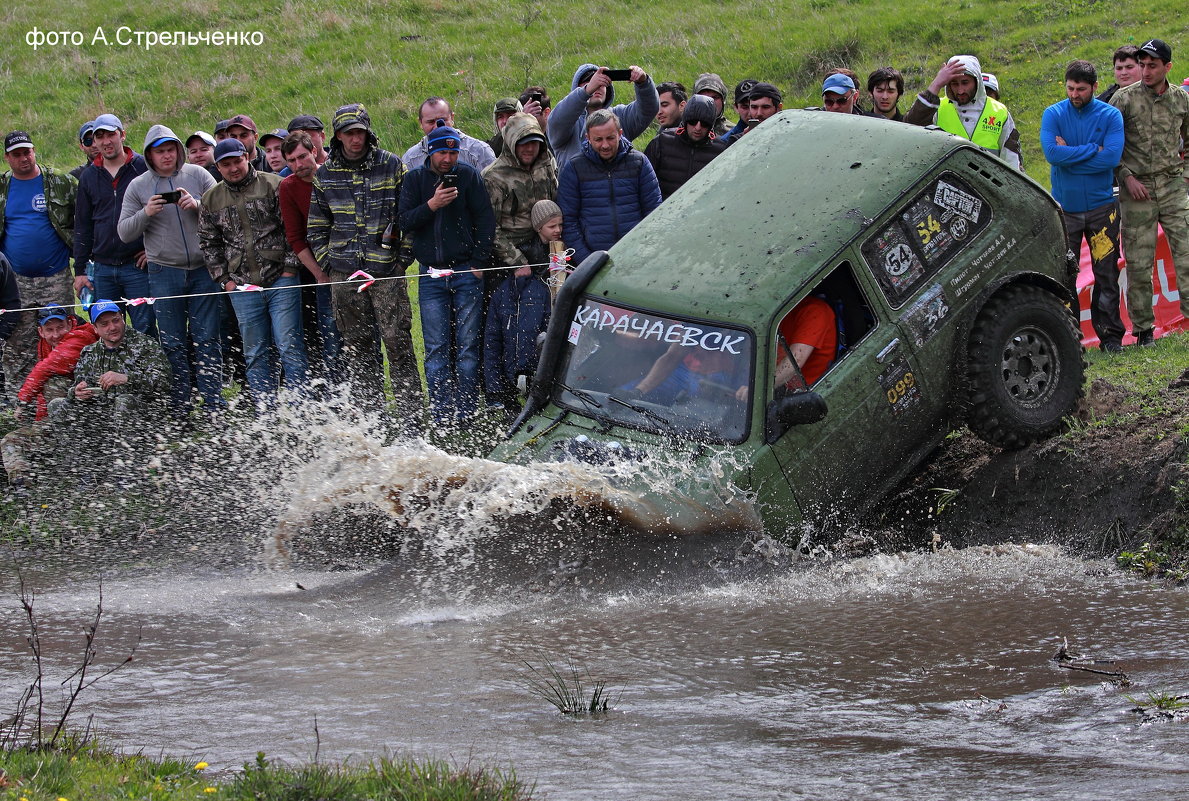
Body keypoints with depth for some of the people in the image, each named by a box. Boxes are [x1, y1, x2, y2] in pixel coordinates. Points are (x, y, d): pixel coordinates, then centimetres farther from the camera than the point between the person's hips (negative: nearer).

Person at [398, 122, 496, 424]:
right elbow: (405, 222, -1)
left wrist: (478, 263, -3)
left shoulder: (468, 175, 3)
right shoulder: (415, 179, 7)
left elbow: (486, 220, 3)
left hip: (466, 274, -1)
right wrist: (432, 205, -17)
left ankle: (466, 411, 3)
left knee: (467, 347, -1)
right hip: (431, 275, 1)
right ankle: (441, 414, 0)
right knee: (436, 348, -2)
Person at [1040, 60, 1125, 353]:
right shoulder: (1053, 115, 1)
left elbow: (1112, 157, -14)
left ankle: (1111, 336, 9)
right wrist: (1092, 150, -14)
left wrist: (1069, 154, -12)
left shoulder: (1110, 116, 0)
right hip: (1064, 207, 0)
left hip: (1101, 207, 0)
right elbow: (1051, 152, -15)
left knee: (1107, 274, 1)